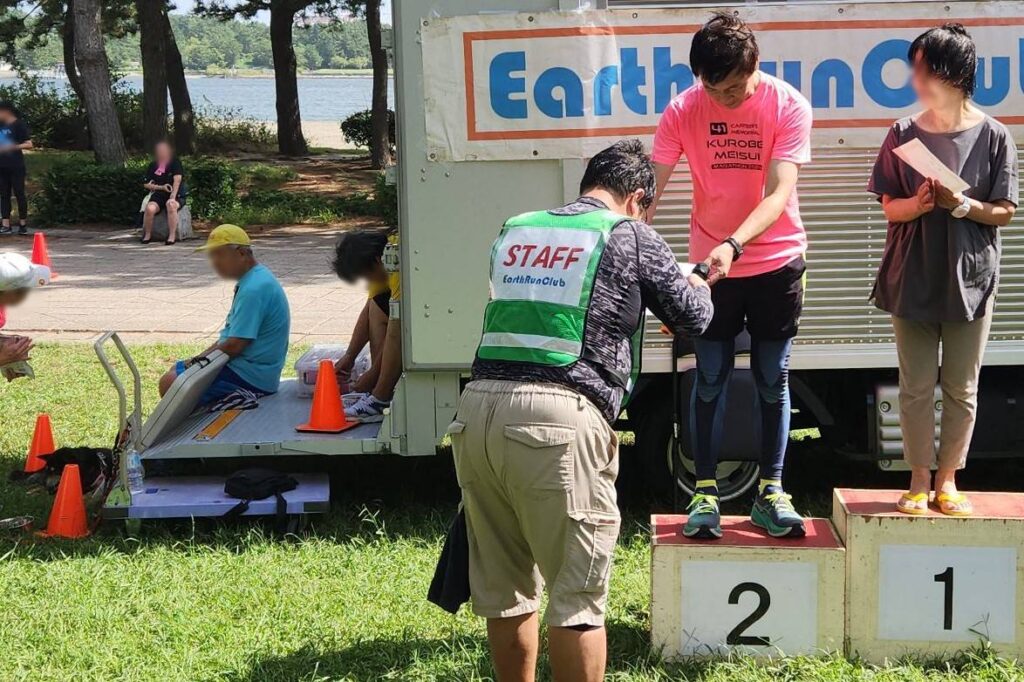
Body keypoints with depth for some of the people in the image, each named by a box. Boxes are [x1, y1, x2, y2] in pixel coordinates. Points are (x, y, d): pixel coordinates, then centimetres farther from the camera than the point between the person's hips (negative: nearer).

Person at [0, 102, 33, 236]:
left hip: (16, 166, -6)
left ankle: (23, 224, 6)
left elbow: (29, 144, -10)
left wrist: (13, 147, -22)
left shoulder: (19, 124, -7)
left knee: (19, 194, -2)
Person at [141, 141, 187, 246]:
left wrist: (173, 197, -22)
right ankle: (147, 235, -12)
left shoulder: (175, 162, 2)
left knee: (171, 205, -39)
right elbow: (146, 184, 9)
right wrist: (161, 187, -7)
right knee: (150, 208, -31)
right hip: (158, 195, 3)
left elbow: (177, 180, -10)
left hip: (176, 195, -3)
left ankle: (172, 236, -37)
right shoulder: (152, 166, 11)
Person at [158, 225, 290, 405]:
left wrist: (199, 360, -9)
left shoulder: (254, 289, -22)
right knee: (176, 369, 20)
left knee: (170, 383, -14)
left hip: (250, 377, -11)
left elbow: (234, 345, -24)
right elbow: (231, 336, 20)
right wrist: (200, 358, 11)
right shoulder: (253, 280, 13)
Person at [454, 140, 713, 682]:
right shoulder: (631, 236, 8)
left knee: (503, 590, 15)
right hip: (557, 417, -6)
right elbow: (693, 318, 19)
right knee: (577, 595, 2)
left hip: (477, 410, 6)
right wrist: (697, 285, 42)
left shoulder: (515, 231, 21)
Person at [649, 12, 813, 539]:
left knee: (772, 381, 7)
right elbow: (652, 184, -14)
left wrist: (733, 245, -37)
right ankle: (705, 494, 11)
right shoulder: (684, 110, -11)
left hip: (776, 261, 0)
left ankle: (770, 493, 17)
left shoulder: (788, 106, -15)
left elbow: (779, 193, -22)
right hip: (711, 264, 1)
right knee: (709, 381, 3)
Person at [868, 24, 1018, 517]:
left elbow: (1005, 212, -1)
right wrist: (918, 205, -16)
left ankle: (947, 480, 18)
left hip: (969, 278, -1)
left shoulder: (992, 136, -4)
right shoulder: (903, 134, 1)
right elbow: (889, 207, 5)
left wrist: (962, 205, -19)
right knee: (916, 385, 5)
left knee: (961, 387, 6)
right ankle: (919, 480, 14)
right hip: (913, 278, 1)